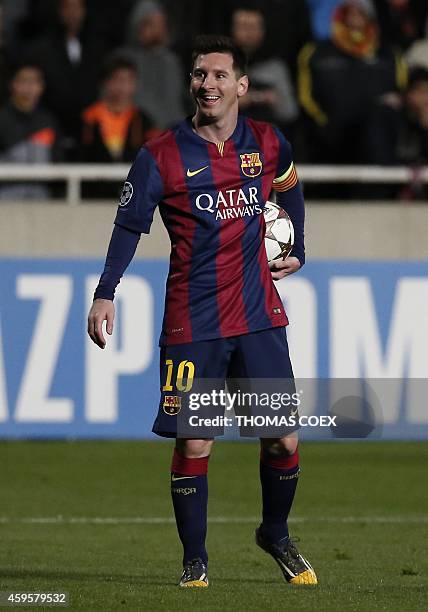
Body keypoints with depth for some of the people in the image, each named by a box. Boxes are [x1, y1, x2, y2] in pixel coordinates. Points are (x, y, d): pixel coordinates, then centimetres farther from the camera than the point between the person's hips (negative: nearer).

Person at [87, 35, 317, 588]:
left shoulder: (267, 144, 4)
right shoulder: (161, 156, -5)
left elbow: (290, 190, 25)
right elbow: (129, 226, -2)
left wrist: (296, 251, 21)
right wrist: (105, 293, -11)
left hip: (260, 318, 2)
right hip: (191, 324, -2)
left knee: (284, 440, 0)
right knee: (193, 444, -4)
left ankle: (276, 536, 24)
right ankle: (194, 560, 9)